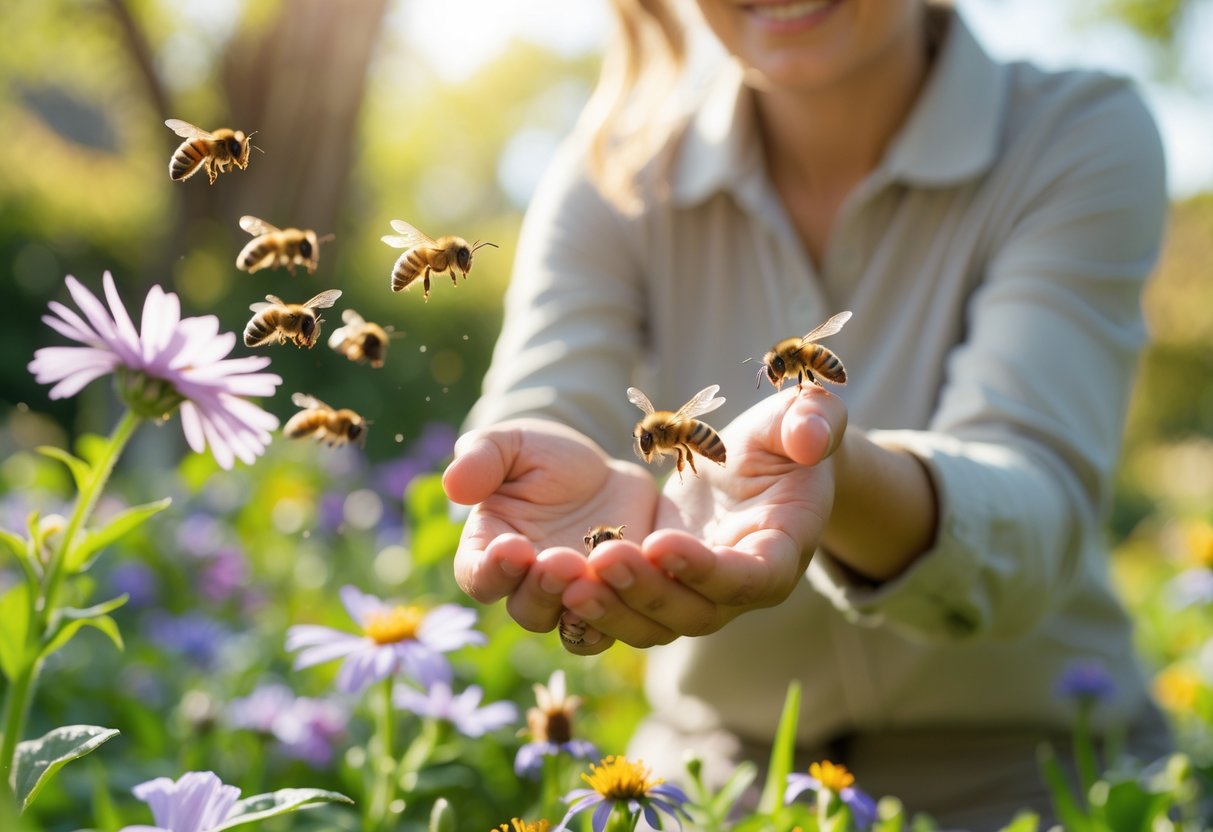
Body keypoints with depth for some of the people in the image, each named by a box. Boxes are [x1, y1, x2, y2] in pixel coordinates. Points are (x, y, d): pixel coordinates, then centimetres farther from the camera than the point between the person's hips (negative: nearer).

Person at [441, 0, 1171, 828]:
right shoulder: (612, 178, -5)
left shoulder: (1084, 140, -13)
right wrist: (594, 491, -45)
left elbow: (1034, 514, -26)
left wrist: (839, 476, -48)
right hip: (714, 764, 1)